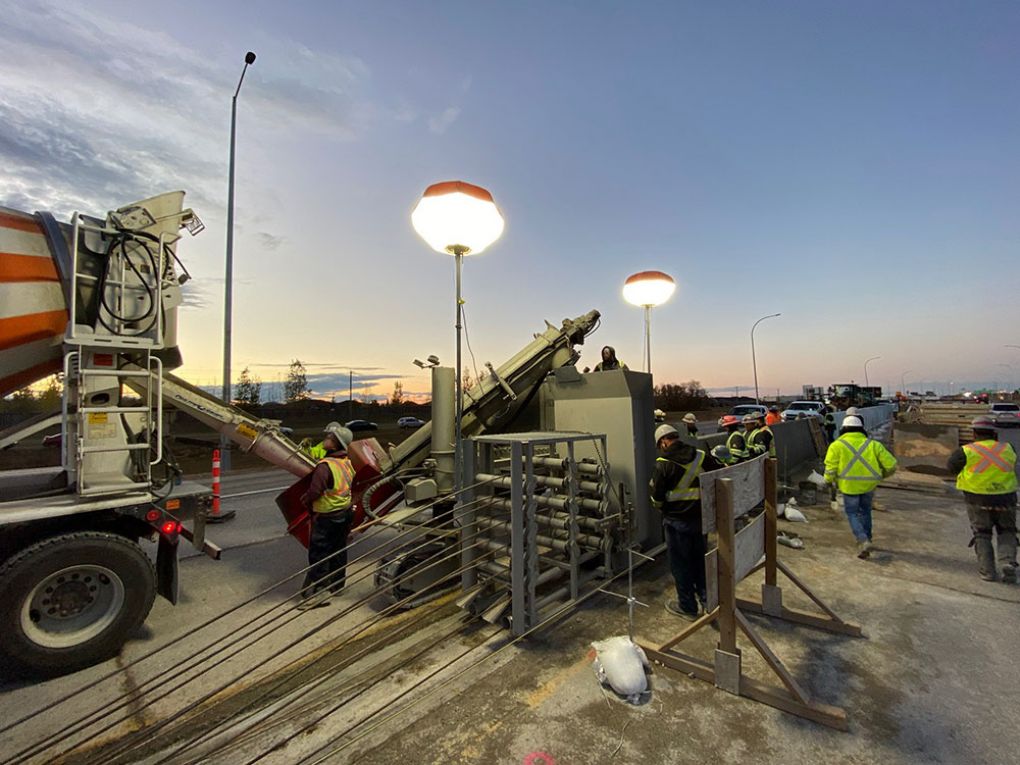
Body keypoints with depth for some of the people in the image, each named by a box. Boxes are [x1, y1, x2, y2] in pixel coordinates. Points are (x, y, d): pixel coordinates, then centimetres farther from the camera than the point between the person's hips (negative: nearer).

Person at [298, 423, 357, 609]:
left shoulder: (325, 466, -23)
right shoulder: (347, 463, 2)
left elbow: (314, 491, -23)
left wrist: (304, 500, -3)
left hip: (325, 517, -8)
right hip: (344, 513, 8)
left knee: (318, 554, 2)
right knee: (338, 551, 17)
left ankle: (318, 592, 7)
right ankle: (336, 585, 30)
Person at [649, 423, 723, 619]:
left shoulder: (663, 464, -16)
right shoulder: (702, 456, -4)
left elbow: (657, 497, -11)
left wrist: (662, 509, 11)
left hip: (677, 521, -5)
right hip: (701, 517, 5)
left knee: (680, 564, 11)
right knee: (700, 559, 23)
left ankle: (687, 607, 23)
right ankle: (705, 598, 36)